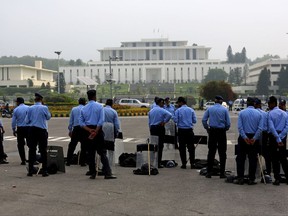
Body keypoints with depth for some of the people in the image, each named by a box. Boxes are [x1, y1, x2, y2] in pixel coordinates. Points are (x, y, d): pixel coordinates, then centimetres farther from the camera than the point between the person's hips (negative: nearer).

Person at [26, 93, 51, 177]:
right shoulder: (44, 108, -6)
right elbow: (48, 117, 10)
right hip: (42, 130, -2)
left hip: (32, 130, 2)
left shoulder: (30, 108, 0)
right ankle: (44, 171, 3)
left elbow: (27, 121, 4)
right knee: (43, 150, 3)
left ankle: (30, 170, 8)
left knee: (32, 150, 7)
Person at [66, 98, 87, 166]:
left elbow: (71, 120, 11)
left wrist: (70, 130, 17)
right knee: (84, 146, 5)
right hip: (84, 129, -2)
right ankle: (82, 162, 5)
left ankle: (68, 161, 6)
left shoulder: (74, 109, 9)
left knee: (72, 145, 7)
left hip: (75, 128, 2)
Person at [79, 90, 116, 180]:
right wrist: (95, 132, -13)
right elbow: (101, 121, -12)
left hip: (88, 131, 3)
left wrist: (89, 130, -10)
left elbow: (81, 122, -1)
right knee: (102, 152, -3)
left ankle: (92, 173, 14)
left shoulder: (83, 108, 8)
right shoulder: (99, 106, -3)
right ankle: (107, 173, -9)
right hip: (98, 130, -3)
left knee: (90, 153, 11)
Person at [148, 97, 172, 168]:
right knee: (160, 146, -2)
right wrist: (164, 122, -14)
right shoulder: (161, 110, -9)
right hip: (160, 128, -6)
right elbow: (169, 115, -27)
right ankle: (158, 163, -3)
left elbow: (149, 122, 15)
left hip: (152, 128, 6)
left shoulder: (151, 111, 12)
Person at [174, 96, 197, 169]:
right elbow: (195, 121, 1)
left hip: (181, 131, -2)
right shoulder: (191, 110, 2)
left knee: (182, 147, 5)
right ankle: (192, 163, 7)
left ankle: (184, 163, 5)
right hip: (189, 130, 2)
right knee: (191, 147, 8)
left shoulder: (178, 110, -5)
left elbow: (175, 120, -9)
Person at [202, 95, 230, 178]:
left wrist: (207, 128, 10)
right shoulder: (224, 109, -1)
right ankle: (222, 173, 4)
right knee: (222, 153, 5)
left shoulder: (210, 109, 2)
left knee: (211, 152, 5)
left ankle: (209, 172, 4)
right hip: (221, 132, -1)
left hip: (212, 131, 1)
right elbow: (228, 123, -3)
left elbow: (204, 120, -2)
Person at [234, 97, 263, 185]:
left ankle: (240, 178, 5)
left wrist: (245, 137, -11)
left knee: (240, 158, 6)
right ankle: (251, 179, 8)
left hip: (244, 138, -1)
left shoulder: (242, 113, -1)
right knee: (253, 159, 6)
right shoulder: (259, 114, 2)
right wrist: (254, 138, -10)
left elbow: (240, 127, -10)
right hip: (254, 138, 1)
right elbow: (260, 128, -7)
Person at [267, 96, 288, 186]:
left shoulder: (270, 114, -8)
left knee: (275, 159, 3)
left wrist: (278, 139, -19)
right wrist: (280, 137, -7)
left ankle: (277, 178, 3)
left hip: (274, 137, -4)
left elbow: (271, 128, -18)